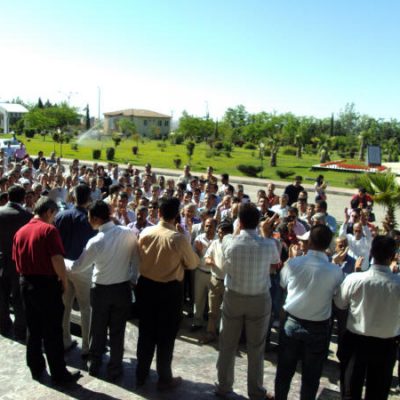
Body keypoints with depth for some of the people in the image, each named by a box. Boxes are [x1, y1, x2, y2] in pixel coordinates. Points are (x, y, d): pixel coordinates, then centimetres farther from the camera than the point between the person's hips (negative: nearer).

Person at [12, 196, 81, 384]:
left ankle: (36, 368, 28)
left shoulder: (20, 232, 7)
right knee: (52, 331, 1)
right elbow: (57, 259, -21)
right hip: (47, 283, -7)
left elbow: (17, 260, 12)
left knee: (33, 329, 17)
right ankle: (59, 374, 9)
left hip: (26, 283, 7)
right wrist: (64, 280, -9)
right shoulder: (49, 229, -14)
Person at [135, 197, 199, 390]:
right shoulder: (178, 238, -20)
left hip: (145, 285, 4)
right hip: (169, 290, -4)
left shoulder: (145, 233, -7)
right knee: (166, 335, 11)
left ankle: (141, 374, 32)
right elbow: (192, 264, -6)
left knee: (146, 332, 18)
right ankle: (164, 379, 24)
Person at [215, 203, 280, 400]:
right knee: (256, 348, 14)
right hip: (260, 299, 0)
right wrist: (264, 233, 15)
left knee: (227, 345, 17)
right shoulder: (268, 245, -17)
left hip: (233, 297, 1)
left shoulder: (228, 242, -17)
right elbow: (276, 260, 6)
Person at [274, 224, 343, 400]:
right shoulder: (335, 272, -19)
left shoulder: (292, 263, -14)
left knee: (284, 371, 18)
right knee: (311, 376, 15)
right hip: (318, 328, -1)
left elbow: (282, 283, 4)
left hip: (292, 323, 2)